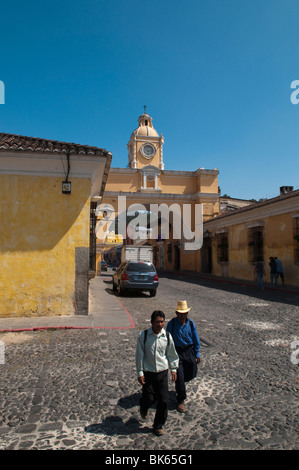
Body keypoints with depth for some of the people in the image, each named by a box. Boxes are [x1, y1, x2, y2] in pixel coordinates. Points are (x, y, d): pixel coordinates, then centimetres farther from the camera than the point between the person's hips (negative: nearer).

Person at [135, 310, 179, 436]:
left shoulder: (167, 336, -5)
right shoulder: (144, 335, -13)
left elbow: (172, 354, 10)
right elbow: (139, 355, -7)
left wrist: (173, 369, 12)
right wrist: (140, 373, -6)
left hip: (163, 372, 2)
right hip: (148, 373, -2)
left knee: (163, 400, 4)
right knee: (149, 398, 4)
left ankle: (159, 425, 28)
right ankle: (143, 409, 42)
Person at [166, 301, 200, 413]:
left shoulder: (190, 323, -4)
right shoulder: (172, 323, -12)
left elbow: (195, 339, 7)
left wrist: (197, 354, 9)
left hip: (189, 351, 4)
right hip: (177, 352, -3)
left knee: (191, 374, 13)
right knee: (179, 375, -5)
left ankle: (179, 384, 46)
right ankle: (181, 401, 13)